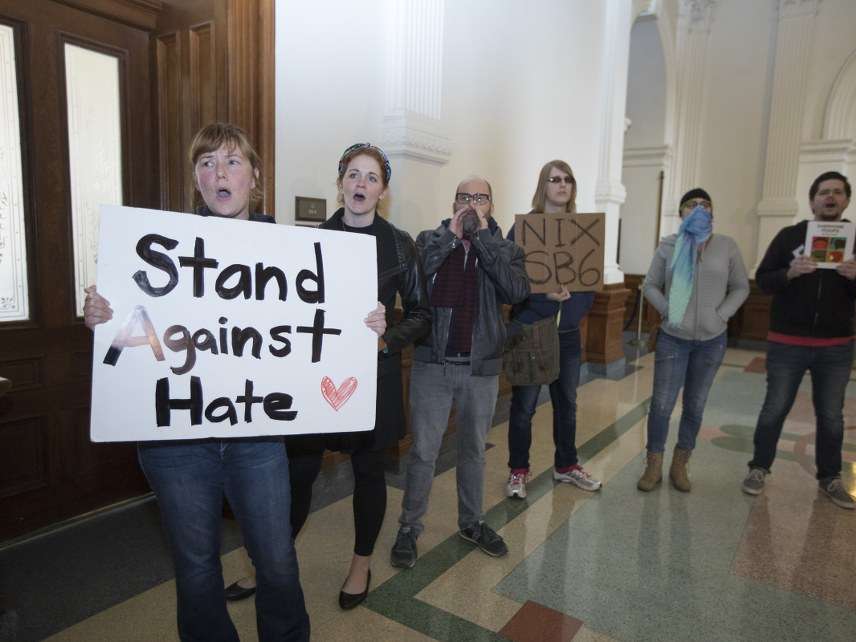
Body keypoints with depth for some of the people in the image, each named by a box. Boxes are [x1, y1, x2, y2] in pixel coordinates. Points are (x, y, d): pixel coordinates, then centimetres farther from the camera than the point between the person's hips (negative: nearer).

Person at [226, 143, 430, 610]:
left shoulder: (399, 245, -1)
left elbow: (420, 314, 2)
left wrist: (386, 340, -13)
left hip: (373, 374, -1)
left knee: (368, 470, 12)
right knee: (298, 471, 7)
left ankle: (361, 565, 33)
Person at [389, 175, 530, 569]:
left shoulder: (505, 249, 4)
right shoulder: (430, 239, 2)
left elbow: (516, 292, -16)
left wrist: (484, 238, -15)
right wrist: (450, 235, -15)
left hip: (481, 368, 2)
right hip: (432, 364, -1)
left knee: (473, 450, 17)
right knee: (423, 452, 5)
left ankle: (471, 523, 36)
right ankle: (409, 528, 23)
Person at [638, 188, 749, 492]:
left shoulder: (727, 246, 0)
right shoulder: (668, 246, -1)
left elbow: (741, 287, 6)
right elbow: (650, 285, 3)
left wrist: (721, 315, -7)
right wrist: (668, 310, -10)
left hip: (712, 340, 2)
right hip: (673, 338, -1)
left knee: (695, 405, 10)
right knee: (661, 404, -1)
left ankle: (680, 465, 24)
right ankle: (654, 465, 13)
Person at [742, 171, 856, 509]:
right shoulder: (789, 235, 0)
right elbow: (762, 279, -3)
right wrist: (790, 272, -22)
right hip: (787, 343, -2)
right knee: (774, 410, 7)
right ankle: (759, 468, 22)